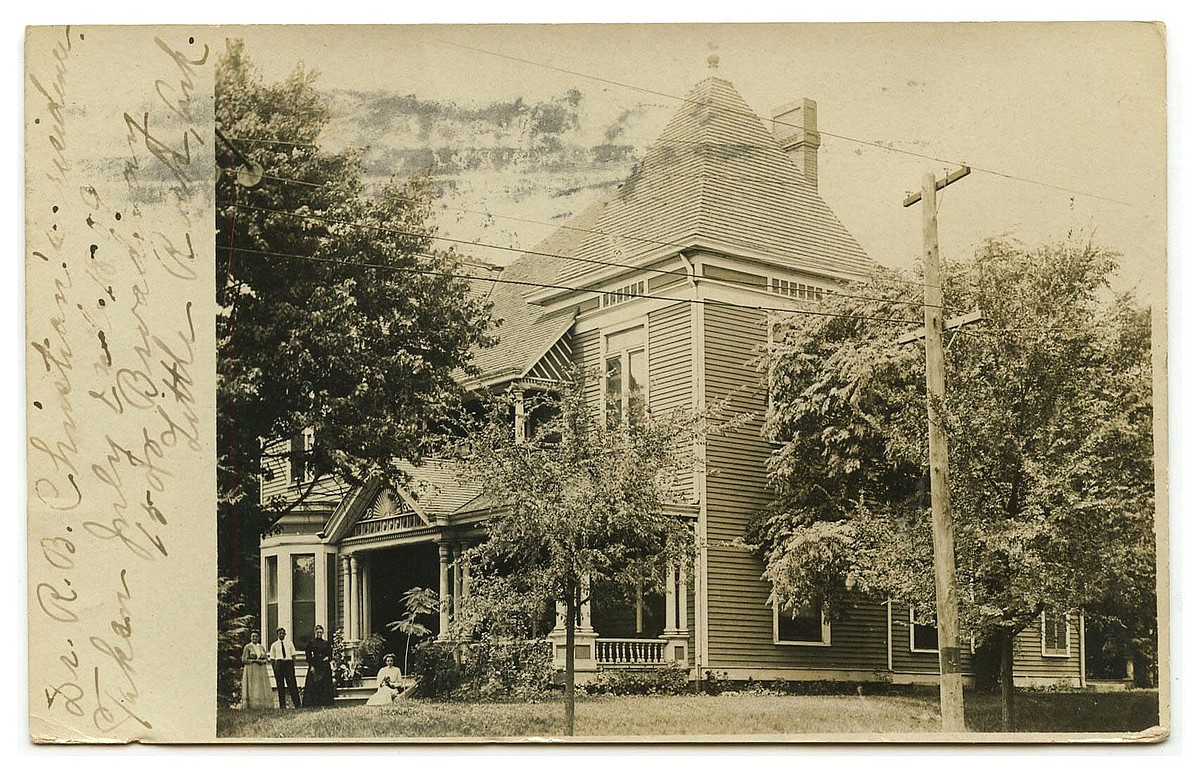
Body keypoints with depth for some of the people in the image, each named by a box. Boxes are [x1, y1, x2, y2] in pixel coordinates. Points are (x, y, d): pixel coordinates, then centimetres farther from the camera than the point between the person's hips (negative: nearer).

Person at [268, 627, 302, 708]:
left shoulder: (289, 643, 11)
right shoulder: (274, 645, 8)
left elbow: (293, 655, 10)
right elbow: (272, 658, 8)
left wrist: (293, 665, -1)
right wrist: (273, 667, -1)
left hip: (288, 663, 0)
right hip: (278, 663, 0)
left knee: (292, 684, -4)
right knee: (280, 685, 0)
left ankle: (297, 704, -3)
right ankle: (282, 704, 5)